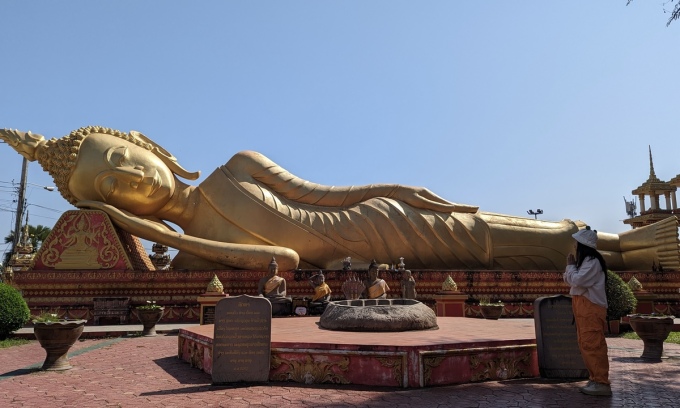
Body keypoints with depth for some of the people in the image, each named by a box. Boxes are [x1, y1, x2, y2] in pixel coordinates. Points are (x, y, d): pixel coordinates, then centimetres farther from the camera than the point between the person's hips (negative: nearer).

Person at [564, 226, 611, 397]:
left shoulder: (592, 261, -14)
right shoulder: (585, 260, 19)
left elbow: (577, 280, -21)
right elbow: (569, 280, 18)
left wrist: (571, 265, -7)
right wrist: (571, 267, 3)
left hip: (591, 308, -10)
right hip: (583, 308, 10)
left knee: (593, 345, -10)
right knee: (585, 345, 12)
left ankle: (601, 383, -7)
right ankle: (596, 379, 18)